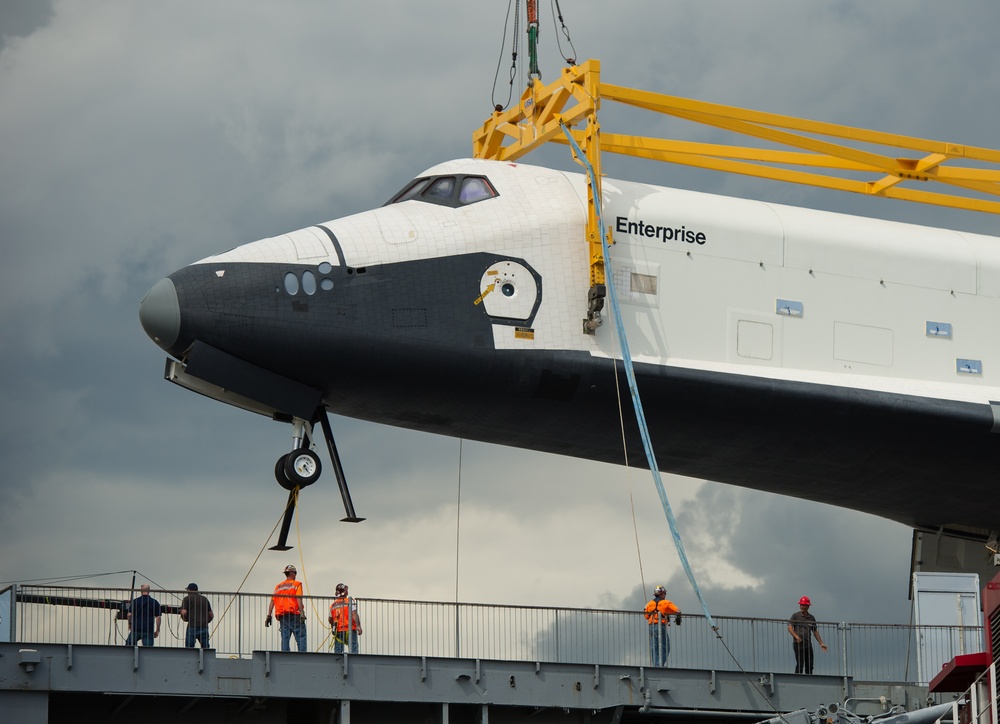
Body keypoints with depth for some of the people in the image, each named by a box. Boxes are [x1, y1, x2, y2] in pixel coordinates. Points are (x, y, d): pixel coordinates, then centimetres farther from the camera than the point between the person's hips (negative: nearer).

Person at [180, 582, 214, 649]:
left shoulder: (187, 598, 3)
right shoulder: (205, 599, 18)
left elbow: (184, 612, -9)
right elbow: (211, 615, 17)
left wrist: (185, 618, 11)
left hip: (192, 626, -4)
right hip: (204, 627, 4)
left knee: (189, 648, 1)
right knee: (205, 649, 4)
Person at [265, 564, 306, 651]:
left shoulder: (278, 586, 19)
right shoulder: (297, 584, 4)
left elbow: (272, 601, 12)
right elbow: (298, 599, -10)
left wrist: (269, 616, 10)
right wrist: (302, 613, -17)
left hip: (281, 615, 5)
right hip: (294, 614, -5)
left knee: (285, 638, 5)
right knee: (301, 637, -7)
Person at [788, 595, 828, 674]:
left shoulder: (811, 618, 16)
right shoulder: (795, 616, 3)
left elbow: (815, 631, 21)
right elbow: (790, 627, -6)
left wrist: (821, 643, 17)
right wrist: (796, 636, -22)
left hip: (808, 644, 5)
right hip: (798, 643, -5)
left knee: (810, 665, 3)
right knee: (800, 664, -12)